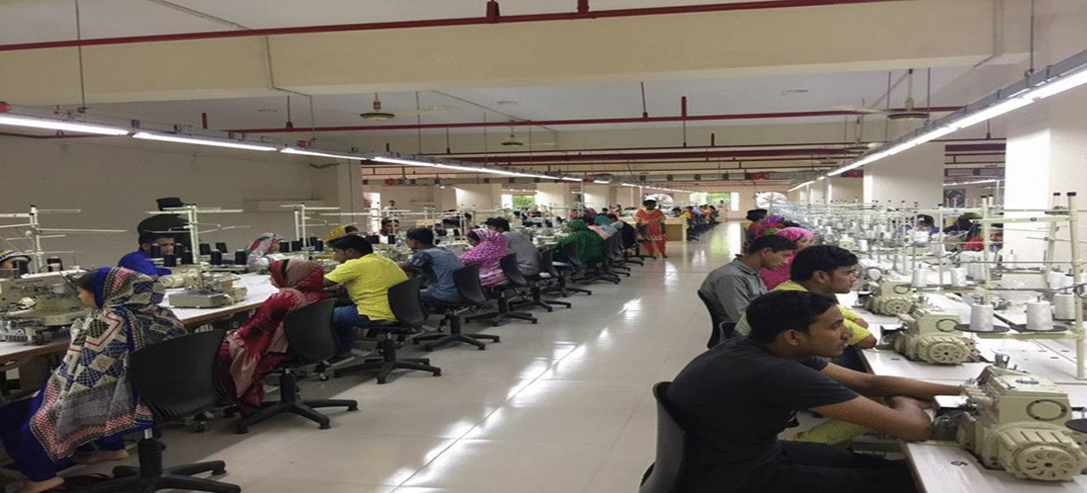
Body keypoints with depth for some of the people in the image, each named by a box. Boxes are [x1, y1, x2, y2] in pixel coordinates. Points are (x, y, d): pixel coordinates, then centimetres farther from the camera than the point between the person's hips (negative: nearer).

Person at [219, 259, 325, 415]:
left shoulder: (282, 298, -27)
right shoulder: (317, 295, -4)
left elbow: (256, 327, -15)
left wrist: (235, 335, 5)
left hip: (275, 353, -9)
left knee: (222, 349, 5)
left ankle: (247, 405, 16)